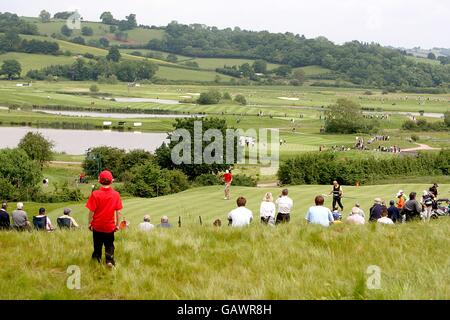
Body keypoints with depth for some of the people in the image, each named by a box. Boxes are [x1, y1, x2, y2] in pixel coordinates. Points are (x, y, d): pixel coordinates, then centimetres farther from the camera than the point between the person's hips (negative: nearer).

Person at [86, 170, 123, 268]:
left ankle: (97, 260, 20)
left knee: (97, 245, 15)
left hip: (97, 225, -1)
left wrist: (90, 223, 3)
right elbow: (118, 211, -4)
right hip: (110, 226, 1)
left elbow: (91, 211, -10)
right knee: (109, 245, 14)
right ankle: (109, 260, -2)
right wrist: (117, 224, 7)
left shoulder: (95, 194, -14)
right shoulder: (116, 194, -9)